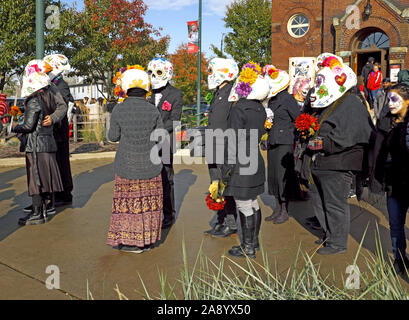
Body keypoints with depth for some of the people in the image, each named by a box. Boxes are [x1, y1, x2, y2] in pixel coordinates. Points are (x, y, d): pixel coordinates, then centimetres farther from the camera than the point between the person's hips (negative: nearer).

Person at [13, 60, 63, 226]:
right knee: (43, 178, 13)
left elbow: (29, 126, -15)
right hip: (48, 142, 8)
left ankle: (37, 214, 2)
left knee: (35, 178, -2)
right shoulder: (49, 97, 11)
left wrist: (16, 127, 2)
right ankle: (43, 210, 21)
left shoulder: (33, 102, -13)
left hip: (35, 145, -8)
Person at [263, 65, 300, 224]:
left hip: (285, 143, -8)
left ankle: (285, 211, 9)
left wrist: (292, 135, -11)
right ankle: (277, 209, 23)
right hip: (272, 142, 8)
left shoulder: (288, 99, -9)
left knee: (283, 175, -3)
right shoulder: (272, 100, 13)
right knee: (273, 174, 11)